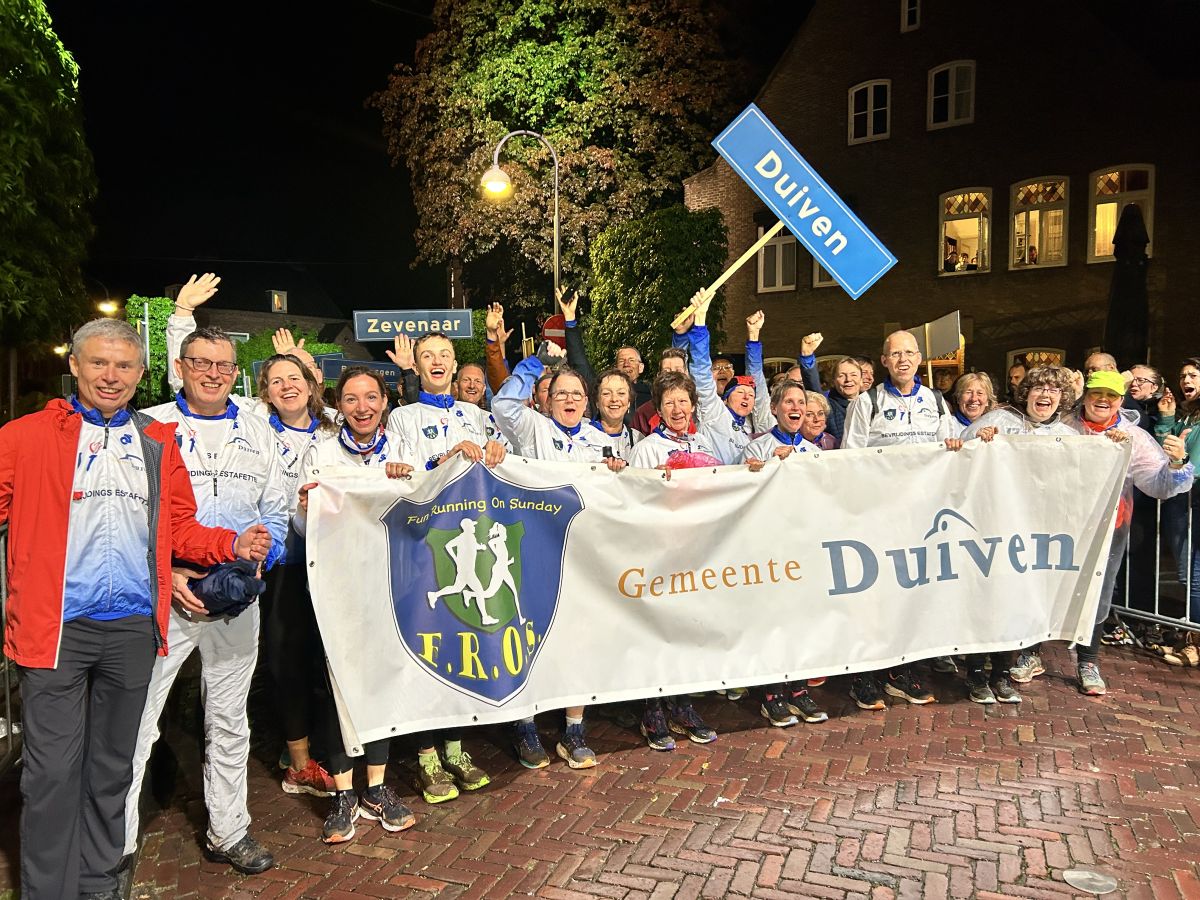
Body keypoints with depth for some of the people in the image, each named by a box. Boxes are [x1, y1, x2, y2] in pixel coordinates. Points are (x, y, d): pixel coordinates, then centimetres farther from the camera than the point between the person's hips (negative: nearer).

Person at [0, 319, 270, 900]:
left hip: (133, 629, 4)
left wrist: (233, 544, -5)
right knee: (53, 770, 2)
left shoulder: (158, 444, 11)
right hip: (56, 627, -3)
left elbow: (177, 529, 11)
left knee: (111, 766, 15)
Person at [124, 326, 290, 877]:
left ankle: (228, 832, 27)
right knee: (136, 719, -2)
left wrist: (260, 557, -4)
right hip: (165, 594, -3)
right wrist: (163, 571, -12)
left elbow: (276, 511, 14)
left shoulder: (257, 433, 12)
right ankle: (117, 846, 13)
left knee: (229, 720, 13)